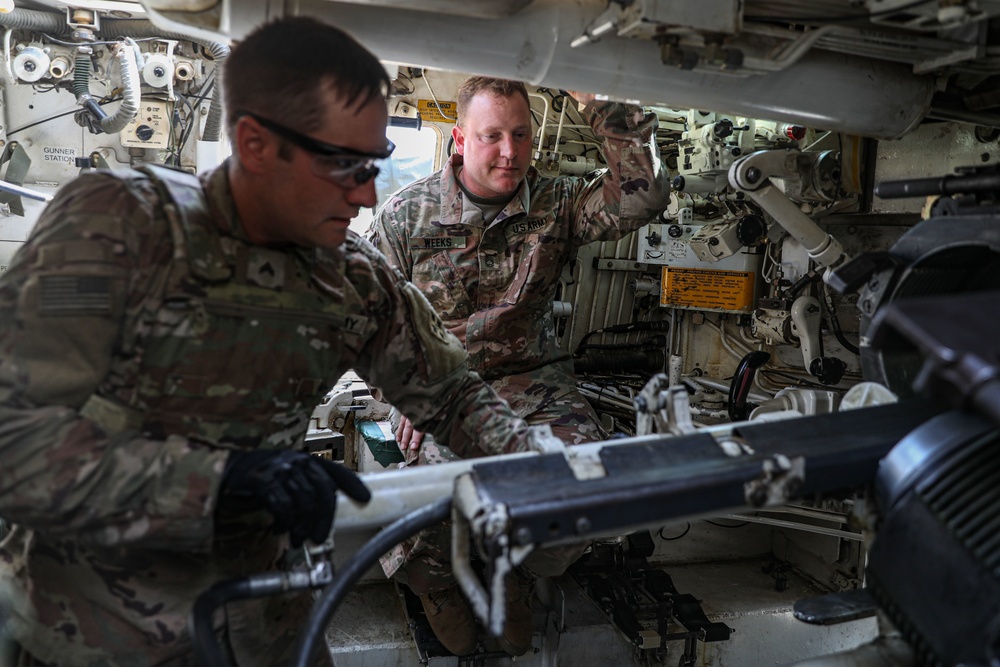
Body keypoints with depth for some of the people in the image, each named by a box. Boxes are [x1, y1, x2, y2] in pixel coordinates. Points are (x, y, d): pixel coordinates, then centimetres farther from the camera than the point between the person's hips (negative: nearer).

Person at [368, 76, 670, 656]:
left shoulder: (556, 203, 2)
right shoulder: (408, 213, 0)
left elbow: (643, 196, -12)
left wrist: (603, 103, -15)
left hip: (534, 380, 2)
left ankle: (515, 581, 12)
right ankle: (441, 585, 12)